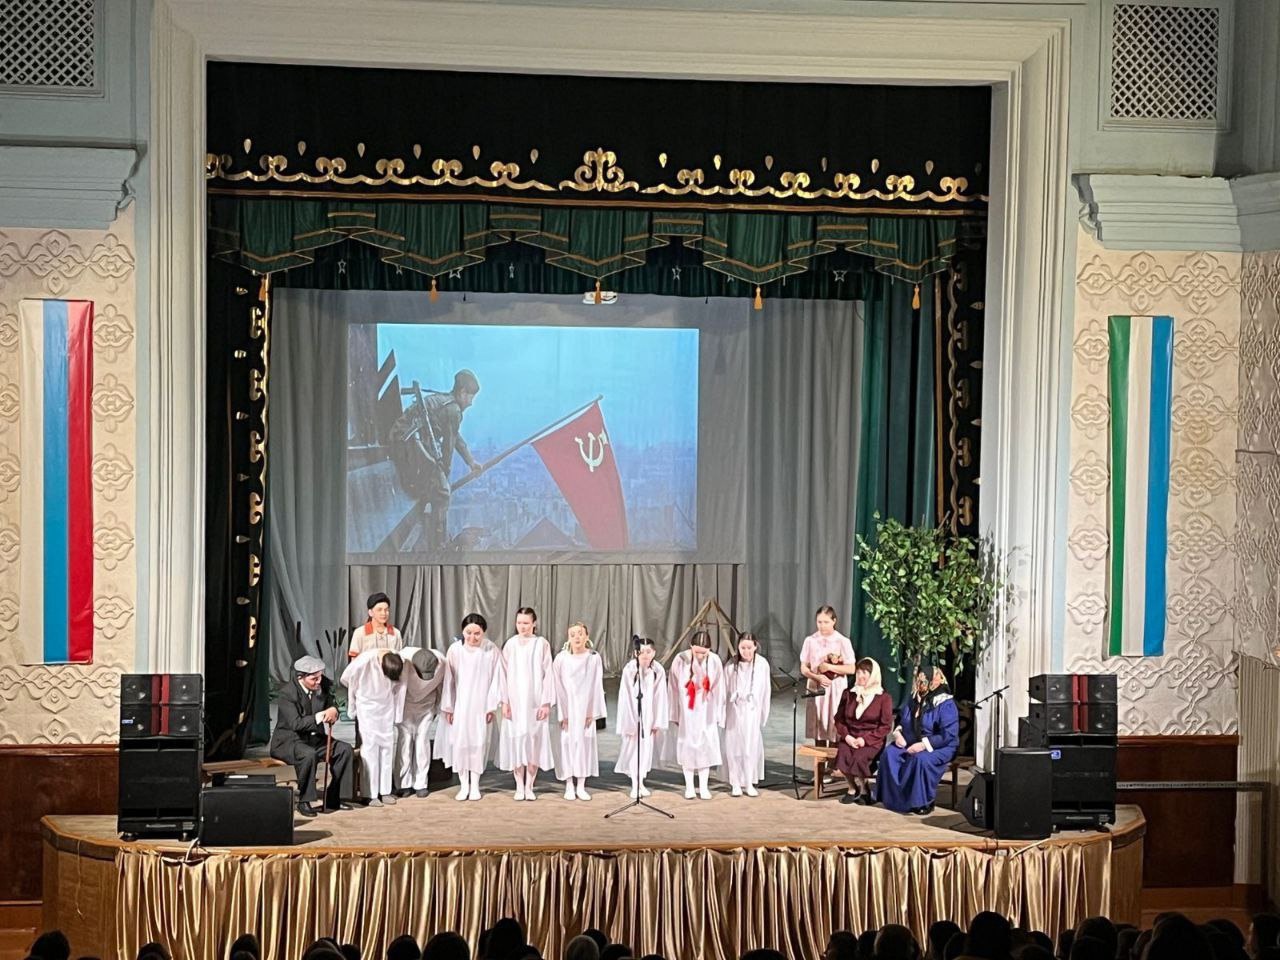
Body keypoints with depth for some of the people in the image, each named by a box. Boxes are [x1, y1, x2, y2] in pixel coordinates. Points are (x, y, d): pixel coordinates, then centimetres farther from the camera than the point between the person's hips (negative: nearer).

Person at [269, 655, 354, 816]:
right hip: (289, 741, -7)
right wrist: (321, 716, -35)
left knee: (345, 749, -10)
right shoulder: (287, 694, -19)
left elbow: (330, 708, 14)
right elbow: (295, 724, -29)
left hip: (314, 738, 7)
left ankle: (333, 798, -3)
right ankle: (304, 801, -24)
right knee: (308, 754, -37)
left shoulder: (323, 688, 0)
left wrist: (333, 711, -13)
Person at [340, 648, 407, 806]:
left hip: (387, 709, 4)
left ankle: (385, 791, 12)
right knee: (370, 748, -6)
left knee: (388, 748, 4)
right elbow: (346, 679, -10)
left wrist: (397, 715, 3)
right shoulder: (364, 661, -28)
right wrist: (352, 710, 3)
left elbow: (398, 688, -1)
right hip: (367, 709, -3)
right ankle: (371, 794, -2)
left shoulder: (400, 662, -17)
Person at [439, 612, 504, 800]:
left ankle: (475, 785, 12)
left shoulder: (492, 650, -11)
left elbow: (496, 679, -5)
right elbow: (449, 679, -1)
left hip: (481, 705, -1)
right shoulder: (455, 649, -8)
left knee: (478, 742, 2)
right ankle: (464, 785, 10)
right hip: (460, 704, 1)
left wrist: (492, 706, -4)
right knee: (460, 742, 0)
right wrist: (448, 707, 1)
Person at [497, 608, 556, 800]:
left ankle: (529, 786, 10)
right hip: (514, 701, 1)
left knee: (534, 741, 0)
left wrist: (546, 702, -5)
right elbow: (504, 674, 3)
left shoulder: (541, 644, -2)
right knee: (516, 740, 2)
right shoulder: (510, 645, 1)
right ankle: (519, 786, 11)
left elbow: (547, 674, -2)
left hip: (535, 701, -1)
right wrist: (504, 701, -3)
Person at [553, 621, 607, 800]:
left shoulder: (594, 658, -4)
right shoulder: (561, 658, -6)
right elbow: (558, 687, -4)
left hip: (585, 708, 1)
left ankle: (581, 786, 10)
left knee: (585, 742, 2)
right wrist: (562, 714, -8)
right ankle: (569, 786, 8)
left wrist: (592, 712, -5)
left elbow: (596, 686, -1)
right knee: (567, 742, -1)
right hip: (567, 708, -1)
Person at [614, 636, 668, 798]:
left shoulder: (658, 670, -12)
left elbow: (660, 698, -5)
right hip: (632, 714, -2)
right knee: (633, 747, 1)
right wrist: (628, 723, -12)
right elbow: (625, 698, -14)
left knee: (647, 747, 7)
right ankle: (634, 785, 9)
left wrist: (658, 722, -3)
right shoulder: (629, 669, -19)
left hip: (649, 715, 2)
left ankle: (641, 782, 19)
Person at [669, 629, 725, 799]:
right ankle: (689, 787, 12)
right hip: (687, 712, -1)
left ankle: (703, 787, 11)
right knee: (687, 746, 4)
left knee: (706, 746, 3)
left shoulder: (715, 662, -9)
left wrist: (719, 716, 1)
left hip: (706, 712, 1)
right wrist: (676, 714, -1)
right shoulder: (680, 660, -12)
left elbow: (718, 690, -2)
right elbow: (675, 689, -4)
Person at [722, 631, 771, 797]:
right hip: (734, 711, 0)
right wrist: (722, 714, 2)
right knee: (734, 746, 3)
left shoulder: (762, 664, -4)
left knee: (752, 747, 0)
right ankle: (735, 783, 10)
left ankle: (749, 783, 9)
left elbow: (766, 690, 2)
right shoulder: (731, 665, -6)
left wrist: (764, 714, 3)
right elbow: (724, 690, 1)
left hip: (752, 711, 0)